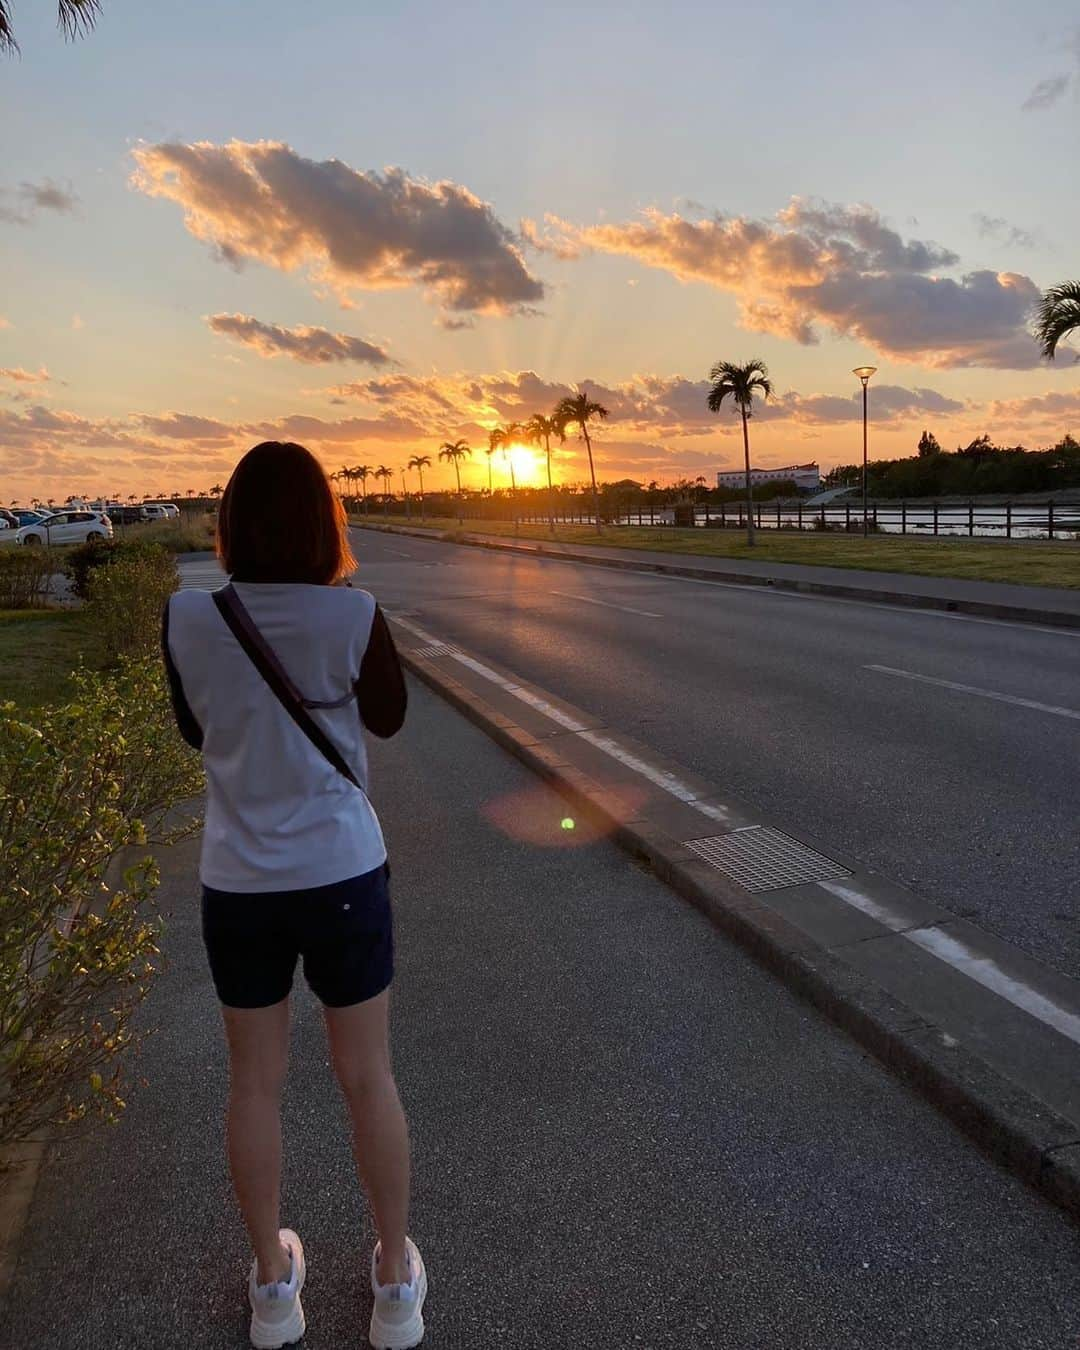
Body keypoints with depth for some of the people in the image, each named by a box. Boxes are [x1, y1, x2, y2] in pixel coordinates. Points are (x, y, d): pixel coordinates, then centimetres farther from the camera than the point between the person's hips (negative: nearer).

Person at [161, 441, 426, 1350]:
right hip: (343, 873, -1)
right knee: (369, 1078, 15)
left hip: (237, 882, 2)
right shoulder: (352, 615, -14)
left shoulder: (187, 618, -8)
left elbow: (195, 732, 6)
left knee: (255, 1082, 18)